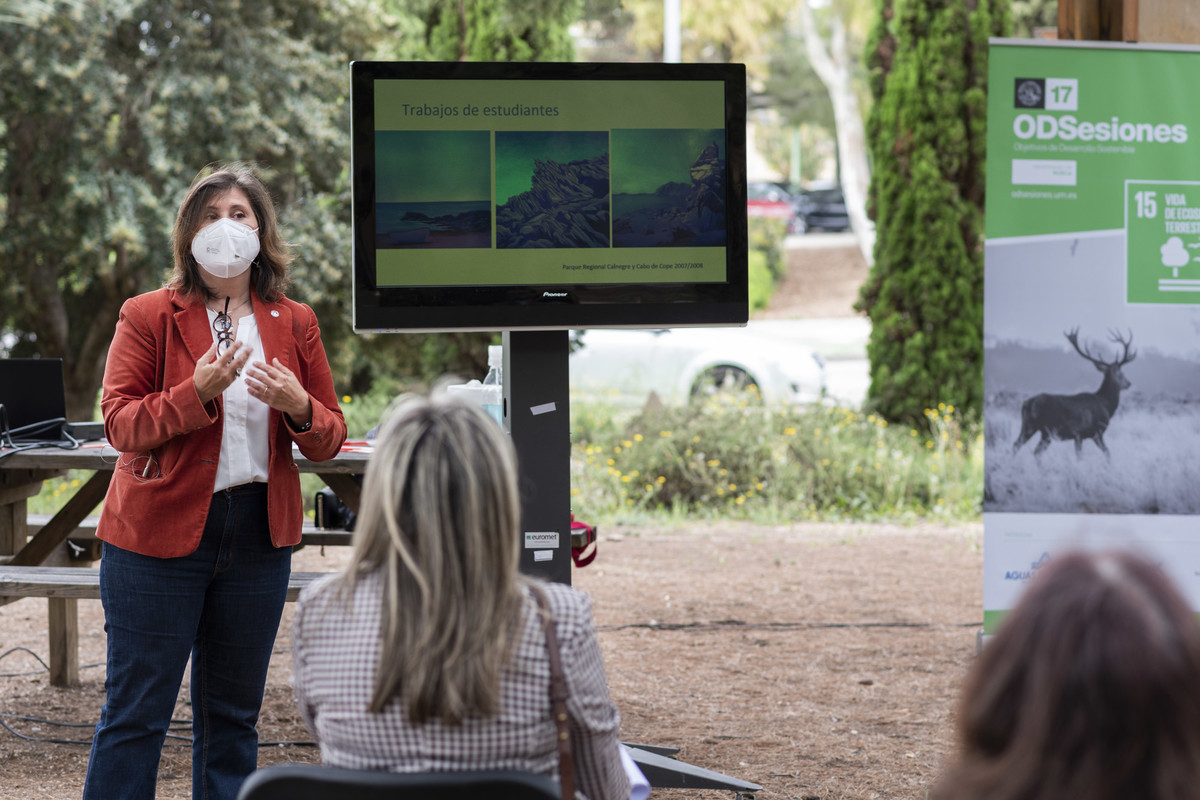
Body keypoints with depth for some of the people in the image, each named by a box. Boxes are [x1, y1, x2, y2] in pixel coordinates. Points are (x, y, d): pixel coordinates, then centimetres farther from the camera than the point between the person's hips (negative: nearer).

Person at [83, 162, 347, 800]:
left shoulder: (295, 325, 10)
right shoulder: (148, 316, -1)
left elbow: (330, 439, 10)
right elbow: (119, 422, -9)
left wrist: (298, 408, -13)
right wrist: (196, 394, -23)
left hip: (259, 534, 4)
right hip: (159, 530, -4)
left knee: (233, 715, 12)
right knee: (136, 711, -3)